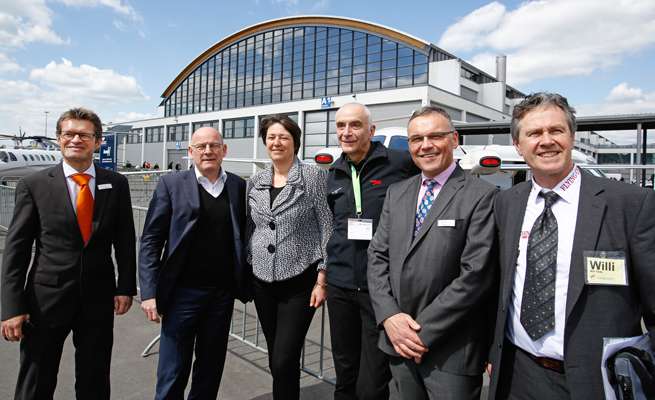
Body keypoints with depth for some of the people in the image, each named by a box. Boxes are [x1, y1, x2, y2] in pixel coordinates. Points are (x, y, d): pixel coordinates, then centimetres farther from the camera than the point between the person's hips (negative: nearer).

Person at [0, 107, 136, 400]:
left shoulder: (116, 184, 0)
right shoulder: (33, 185, -4)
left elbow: (125, 240, 4)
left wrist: (126, 287, 0)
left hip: (99, 299, 1)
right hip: (46, 299, -1)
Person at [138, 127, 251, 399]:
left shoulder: (239, 187, 5)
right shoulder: (171, 184, -2)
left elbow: (243, 237, 9)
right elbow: (150, 240, -4)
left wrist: (247, 283, 4)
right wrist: (149, 292, -9)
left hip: (223, 292, 3)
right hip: (183, 292, -2)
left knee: (211, 369, 17)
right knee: (173, 373, 7)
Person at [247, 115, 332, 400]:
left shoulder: (314, 176, -7)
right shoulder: (255, 182, 8)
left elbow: (328, 229, -7)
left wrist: (322, 280, -10)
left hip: (300, 281, -5)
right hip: (262, 282, 5)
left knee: (285, 361, -5)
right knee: (275, 359, 15)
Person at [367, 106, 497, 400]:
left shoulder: (481, 196, -9)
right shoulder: (396, 193, 9)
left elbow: (475, 274, -16)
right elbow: (378, 256, 6)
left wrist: (424, 331, -14)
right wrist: (389, 316, -7)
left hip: (451, 351, -5)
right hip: (398, 341, 5)